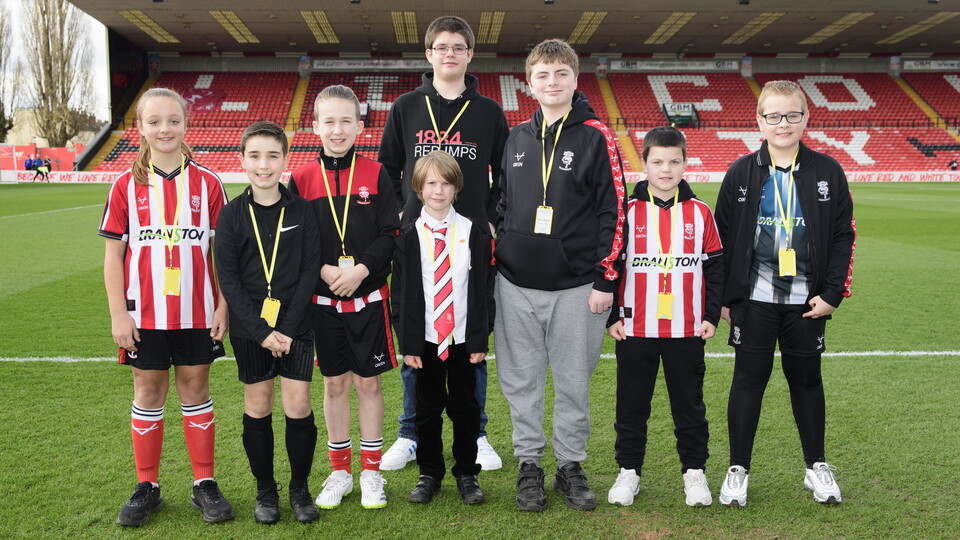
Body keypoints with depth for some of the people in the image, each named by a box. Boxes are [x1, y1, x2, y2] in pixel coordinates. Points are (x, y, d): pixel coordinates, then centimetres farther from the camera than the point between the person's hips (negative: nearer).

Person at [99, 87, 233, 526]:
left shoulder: (206, 183, 1)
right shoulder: (127, 186, 0)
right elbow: (113, 254, 1)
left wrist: (223, 306, -2)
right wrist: (118, 313, -4)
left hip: (196, 312, 0)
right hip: (145, 313, 0)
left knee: (195, 388, 8)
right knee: (148, 391, 9)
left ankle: (204, 484, 19)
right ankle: (147, 487, 22)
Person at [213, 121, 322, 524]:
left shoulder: (302, 211, -1)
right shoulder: (232, 215, -1)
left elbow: (310, 272, -3)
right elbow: (228, 279, -4)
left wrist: (288, 328, -12)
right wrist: (262, 331, -13)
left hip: (295, 325, 0)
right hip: (249, 328, 1)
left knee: (298, 405, -2)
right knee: (257, 406, 8)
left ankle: (300, 488, 18)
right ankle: (265, 490, 25)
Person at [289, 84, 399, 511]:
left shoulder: (376, 174, -1)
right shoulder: (302, 179, 1)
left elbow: (390, 234, -5)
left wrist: (361, 269, -18)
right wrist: (323, 270, -14)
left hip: (368, 295, -1)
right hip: (322, 298, 1)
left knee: (368, 382, 7)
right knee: (334, 383, 11)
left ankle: (371, 469, 21)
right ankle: (340, 471, 25)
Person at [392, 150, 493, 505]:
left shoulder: (474, 233, 0)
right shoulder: (409, 237, -1)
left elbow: (483, 288, -1)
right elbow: (401, 293, -1)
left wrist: (480, 338, -5)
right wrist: (407, 343, -6)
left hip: (463, 338, 0)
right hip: (425, 338, 0)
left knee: (464, 407, 10)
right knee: (427, 408, 11)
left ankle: (467, 473, 25)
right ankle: (429, 473, 26)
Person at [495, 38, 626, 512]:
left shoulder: (596, 137, -3)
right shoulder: (515, 139, 10)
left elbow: (612, 211, -6)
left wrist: (605, 280, -9)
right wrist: (495, 258, 11)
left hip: (576, 285, -3)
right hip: (516, 284, 3)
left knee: (573, 381, 7)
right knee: (522, 380, 9)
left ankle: (571, 466, 24)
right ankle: (529, 465, 24)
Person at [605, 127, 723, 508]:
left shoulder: (700, 212, 3)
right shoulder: (628, 211, -1)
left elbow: (715, 268, 7)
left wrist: (712, 316, 3)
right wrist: (612, 317, -2)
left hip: (687, 331, 1)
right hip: (635, 330, 0)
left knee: (689, 405, 11)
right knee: (631, 405, 9)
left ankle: (694, 471, 24)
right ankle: (628, 471, 23)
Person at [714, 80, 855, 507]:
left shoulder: (827, 171, 1)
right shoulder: (741, 174, -1)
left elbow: (843, 235, 2)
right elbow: (723, 238, 1)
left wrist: (833, 292, -5)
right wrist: (725, 297, -2)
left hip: (806, 300, 1)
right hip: (754, 299, -1)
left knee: (807, 379, 13)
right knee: (749, 379, 6)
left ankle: (817, 467, 29)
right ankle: (738, 469, 18)